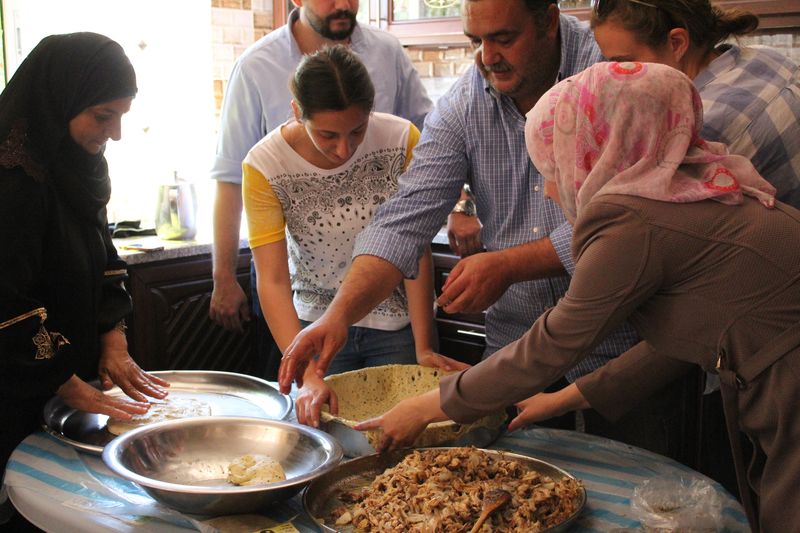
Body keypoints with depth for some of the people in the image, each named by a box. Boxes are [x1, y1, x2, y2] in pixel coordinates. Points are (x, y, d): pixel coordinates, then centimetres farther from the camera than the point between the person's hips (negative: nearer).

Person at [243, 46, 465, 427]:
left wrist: (424, 346, -15)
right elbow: (272, 281, -21)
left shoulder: (402, 141, -18)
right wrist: (308, 376, -30)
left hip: (396, 323, 1)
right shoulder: (265, 166, -19)